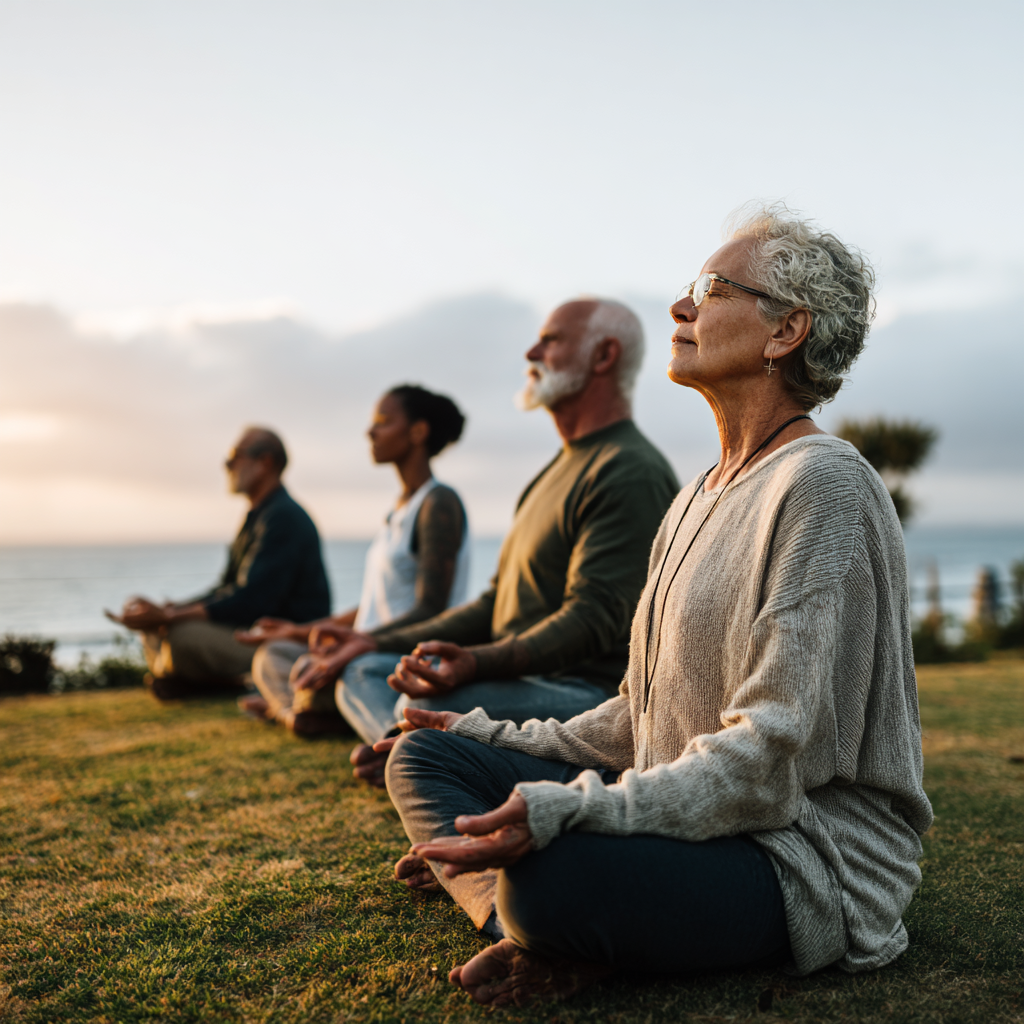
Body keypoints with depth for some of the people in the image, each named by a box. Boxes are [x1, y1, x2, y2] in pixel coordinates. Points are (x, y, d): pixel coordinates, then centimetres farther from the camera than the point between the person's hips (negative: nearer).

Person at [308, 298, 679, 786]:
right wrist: (381, 641, 17)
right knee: (361, 672, 8)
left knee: (427, 704, -34)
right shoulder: (560, 468, 22)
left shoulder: (633, 474, -12)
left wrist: (477, 663, -39)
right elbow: (498, 603, 24)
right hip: (520, 674, 11)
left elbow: (593, 619, -23)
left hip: (589, 688, -11)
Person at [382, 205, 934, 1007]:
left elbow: (775, 756, -22)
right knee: (423, 756, 3)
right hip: (687, 812, 9)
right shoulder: (701, 497, 15)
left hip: (806, 857, -9)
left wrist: (567, 813, -31)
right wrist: (499, 740, 13)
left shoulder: (823, 487, -15)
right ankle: (536, 937, -16)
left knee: (550, 874, -37)